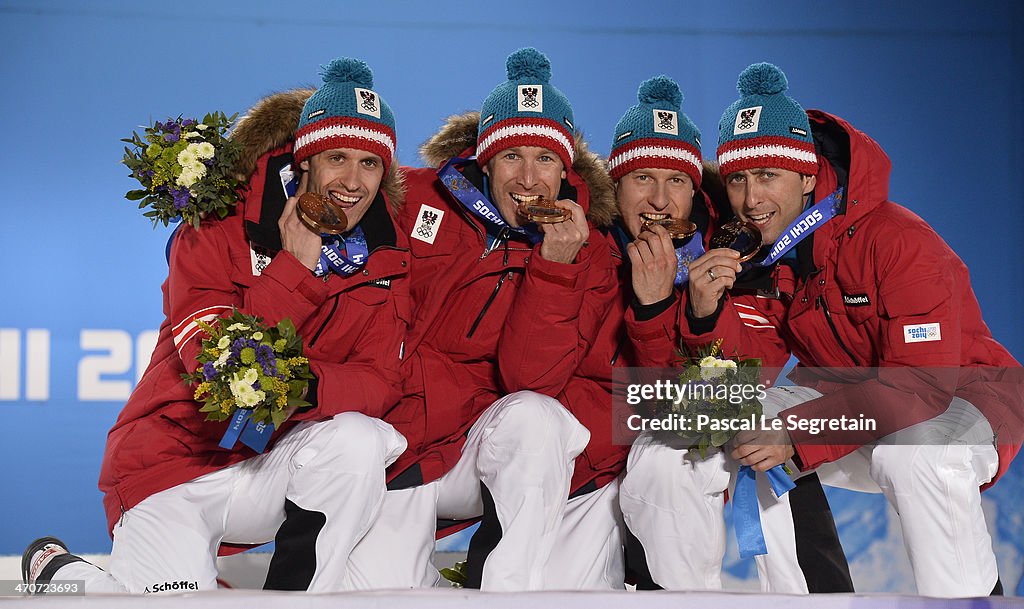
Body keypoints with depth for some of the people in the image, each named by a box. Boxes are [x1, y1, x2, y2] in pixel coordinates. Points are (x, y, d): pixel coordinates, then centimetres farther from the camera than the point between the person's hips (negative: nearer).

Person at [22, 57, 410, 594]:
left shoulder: (384, 259, 0)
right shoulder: (218, 232, -10)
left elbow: (379, 382, -9)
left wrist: (306, 384, -31)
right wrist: (297, 266, -26)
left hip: (276, 465, 3)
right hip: (178, 458, -2)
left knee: (359, 439, -28)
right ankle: (58, 571, 13)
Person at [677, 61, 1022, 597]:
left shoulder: (896, 241, -24)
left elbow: (922, 382, -32)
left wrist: (796, 434, -40)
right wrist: (707, 316, -29)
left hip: (959, 398, -6)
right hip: (844, 402, 6)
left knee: (912, 453, -39)